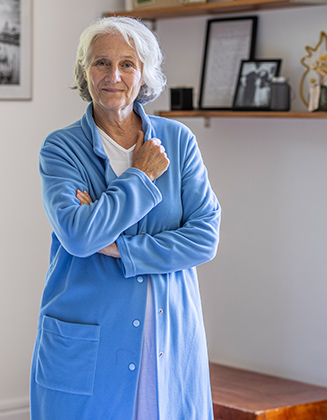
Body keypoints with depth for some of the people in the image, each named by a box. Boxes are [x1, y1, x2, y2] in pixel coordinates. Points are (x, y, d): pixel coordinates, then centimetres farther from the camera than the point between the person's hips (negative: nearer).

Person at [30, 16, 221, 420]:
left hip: (170, 339, 2)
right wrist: (141, 176, -12)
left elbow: (206, 235, -5)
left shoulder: (178, 140, 4)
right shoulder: (61, 148, -3)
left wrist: (116, 247, -14)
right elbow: (77, 235, -20)